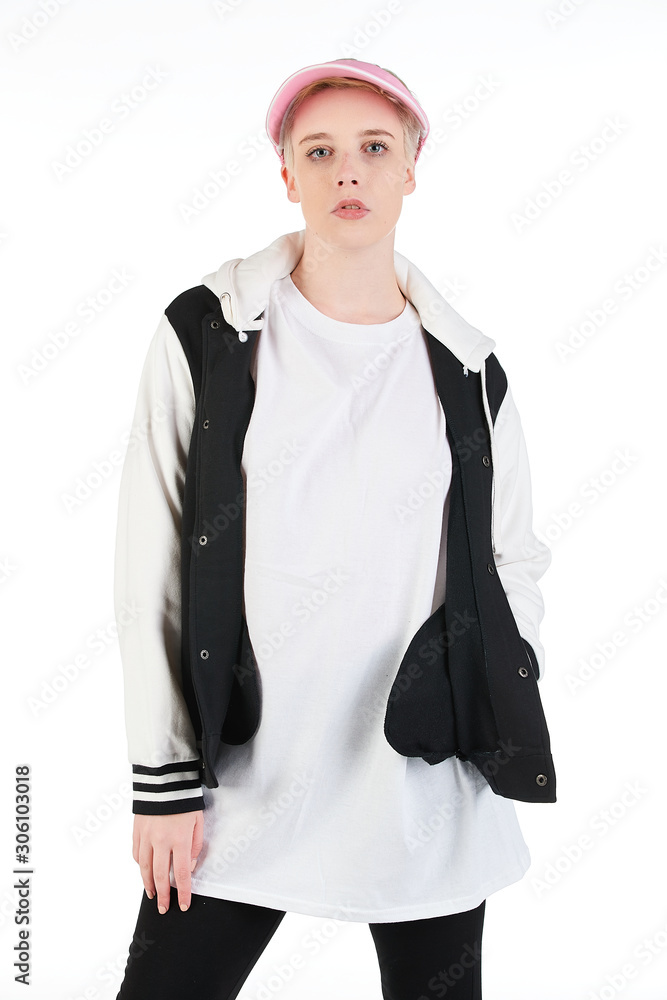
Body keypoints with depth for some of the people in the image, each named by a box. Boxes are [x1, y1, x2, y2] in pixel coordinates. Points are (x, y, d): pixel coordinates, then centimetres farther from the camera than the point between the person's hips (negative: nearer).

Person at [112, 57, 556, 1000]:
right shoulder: (207, 335, -1)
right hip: (242, 779, -1)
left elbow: (515, 565, 11)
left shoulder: (466, 369, 5)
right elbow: (150, 571, -2)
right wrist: (163, 778, -3)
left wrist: (488, 724, 0)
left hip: (427, 790, 2)